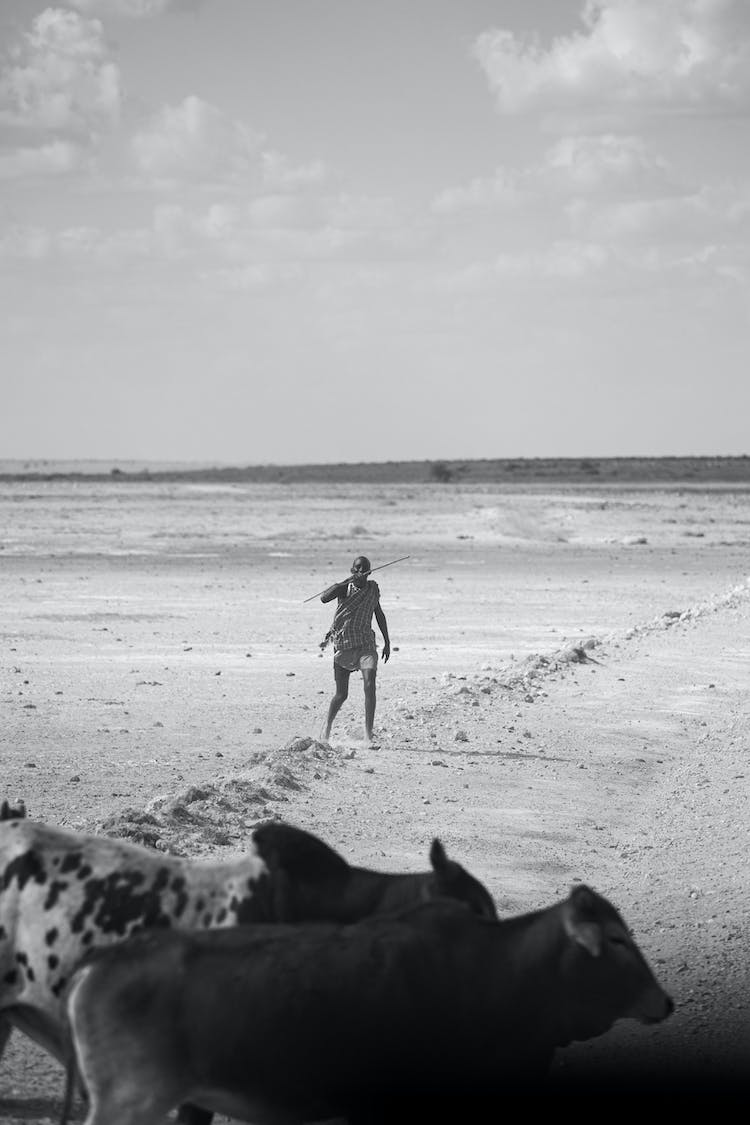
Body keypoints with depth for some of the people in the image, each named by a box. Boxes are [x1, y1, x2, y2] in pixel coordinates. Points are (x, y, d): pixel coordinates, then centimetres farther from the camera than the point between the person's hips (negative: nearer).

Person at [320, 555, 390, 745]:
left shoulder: (373, 588, 8)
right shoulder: (345, 587, -6)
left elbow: (379, 614, 23)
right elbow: (324, 598, -26)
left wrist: (387, 642, 23)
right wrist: (348, 581, -33)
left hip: (366, 645, 3)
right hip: (343, 645, -3)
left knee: (370, 686, -20)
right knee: (341, 694, 4)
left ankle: (368, 734, -22)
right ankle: (327, 728, 31)